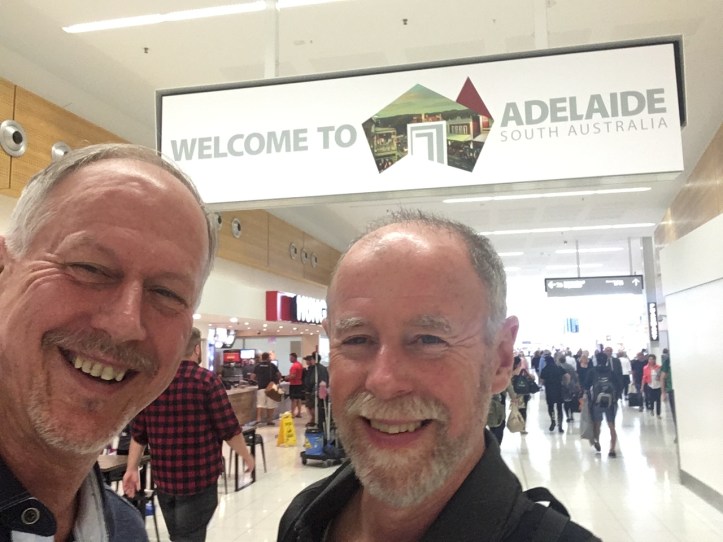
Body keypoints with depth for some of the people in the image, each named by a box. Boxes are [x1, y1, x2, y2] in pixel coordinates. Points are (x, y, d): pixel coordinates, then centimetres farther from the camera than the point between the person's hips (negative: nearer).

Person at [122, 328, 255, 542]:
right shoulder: (207, 380, -13)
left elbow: (139, 433, 5)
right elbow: (229, 429, -11)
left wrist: (131, 468, 11)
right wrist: (247, 457, 3)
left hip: (163, 478, 6)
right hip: (199, 477, -5)